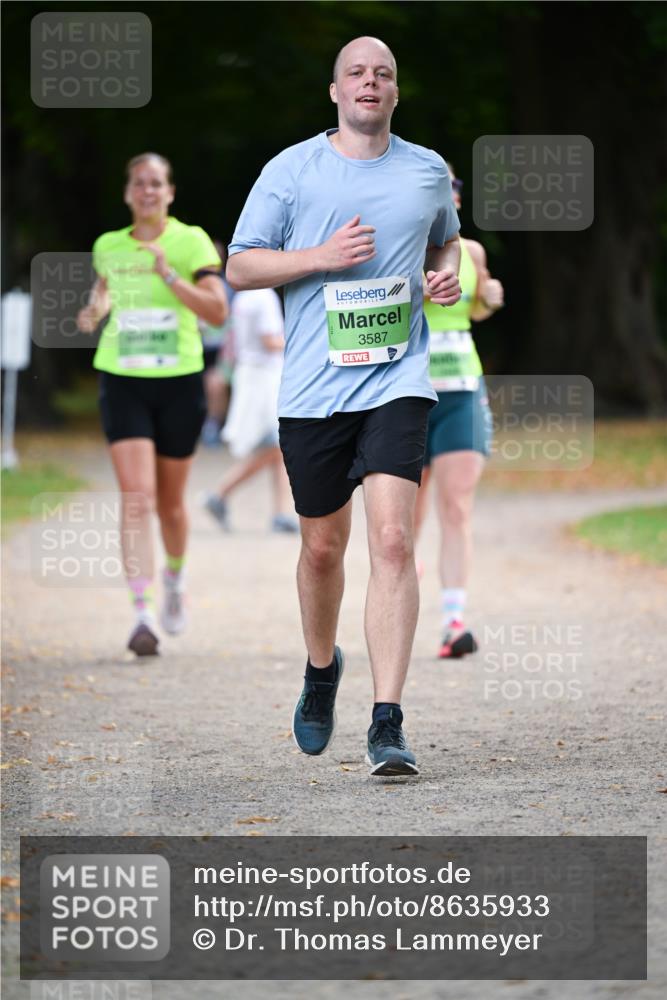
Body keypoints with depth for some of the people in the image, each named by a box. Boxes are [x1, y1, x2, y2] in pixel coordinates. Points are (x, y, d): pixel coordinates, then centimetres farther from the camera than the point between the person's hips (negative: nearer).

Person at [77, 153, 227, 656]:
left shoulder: (190, 241, -3)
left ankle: (174, 577, 43)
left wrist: (169, 276, -20)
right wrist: (96, 309, 8)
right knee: (137, 497, -15)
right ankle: (143, 614, -19)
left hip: (179, 382, -1)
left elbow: (218, 311, -10)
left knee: (171, 501, 12)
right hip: (123, 382, 1)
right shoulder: (108, 246, 7)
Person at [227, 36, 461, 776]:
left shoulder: (429, 172, 9)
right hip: (313, 386, 0)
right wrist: (321, 256, -12)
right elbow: (239, 267, 3)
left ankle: (387, 724, -17)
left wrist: (448, 274, 6)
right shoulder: (291, 170, 2)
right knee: (322, 547, 10)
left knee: (392, 540, -16)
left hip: (397, 382, 0)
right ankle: (321, 670, 40)